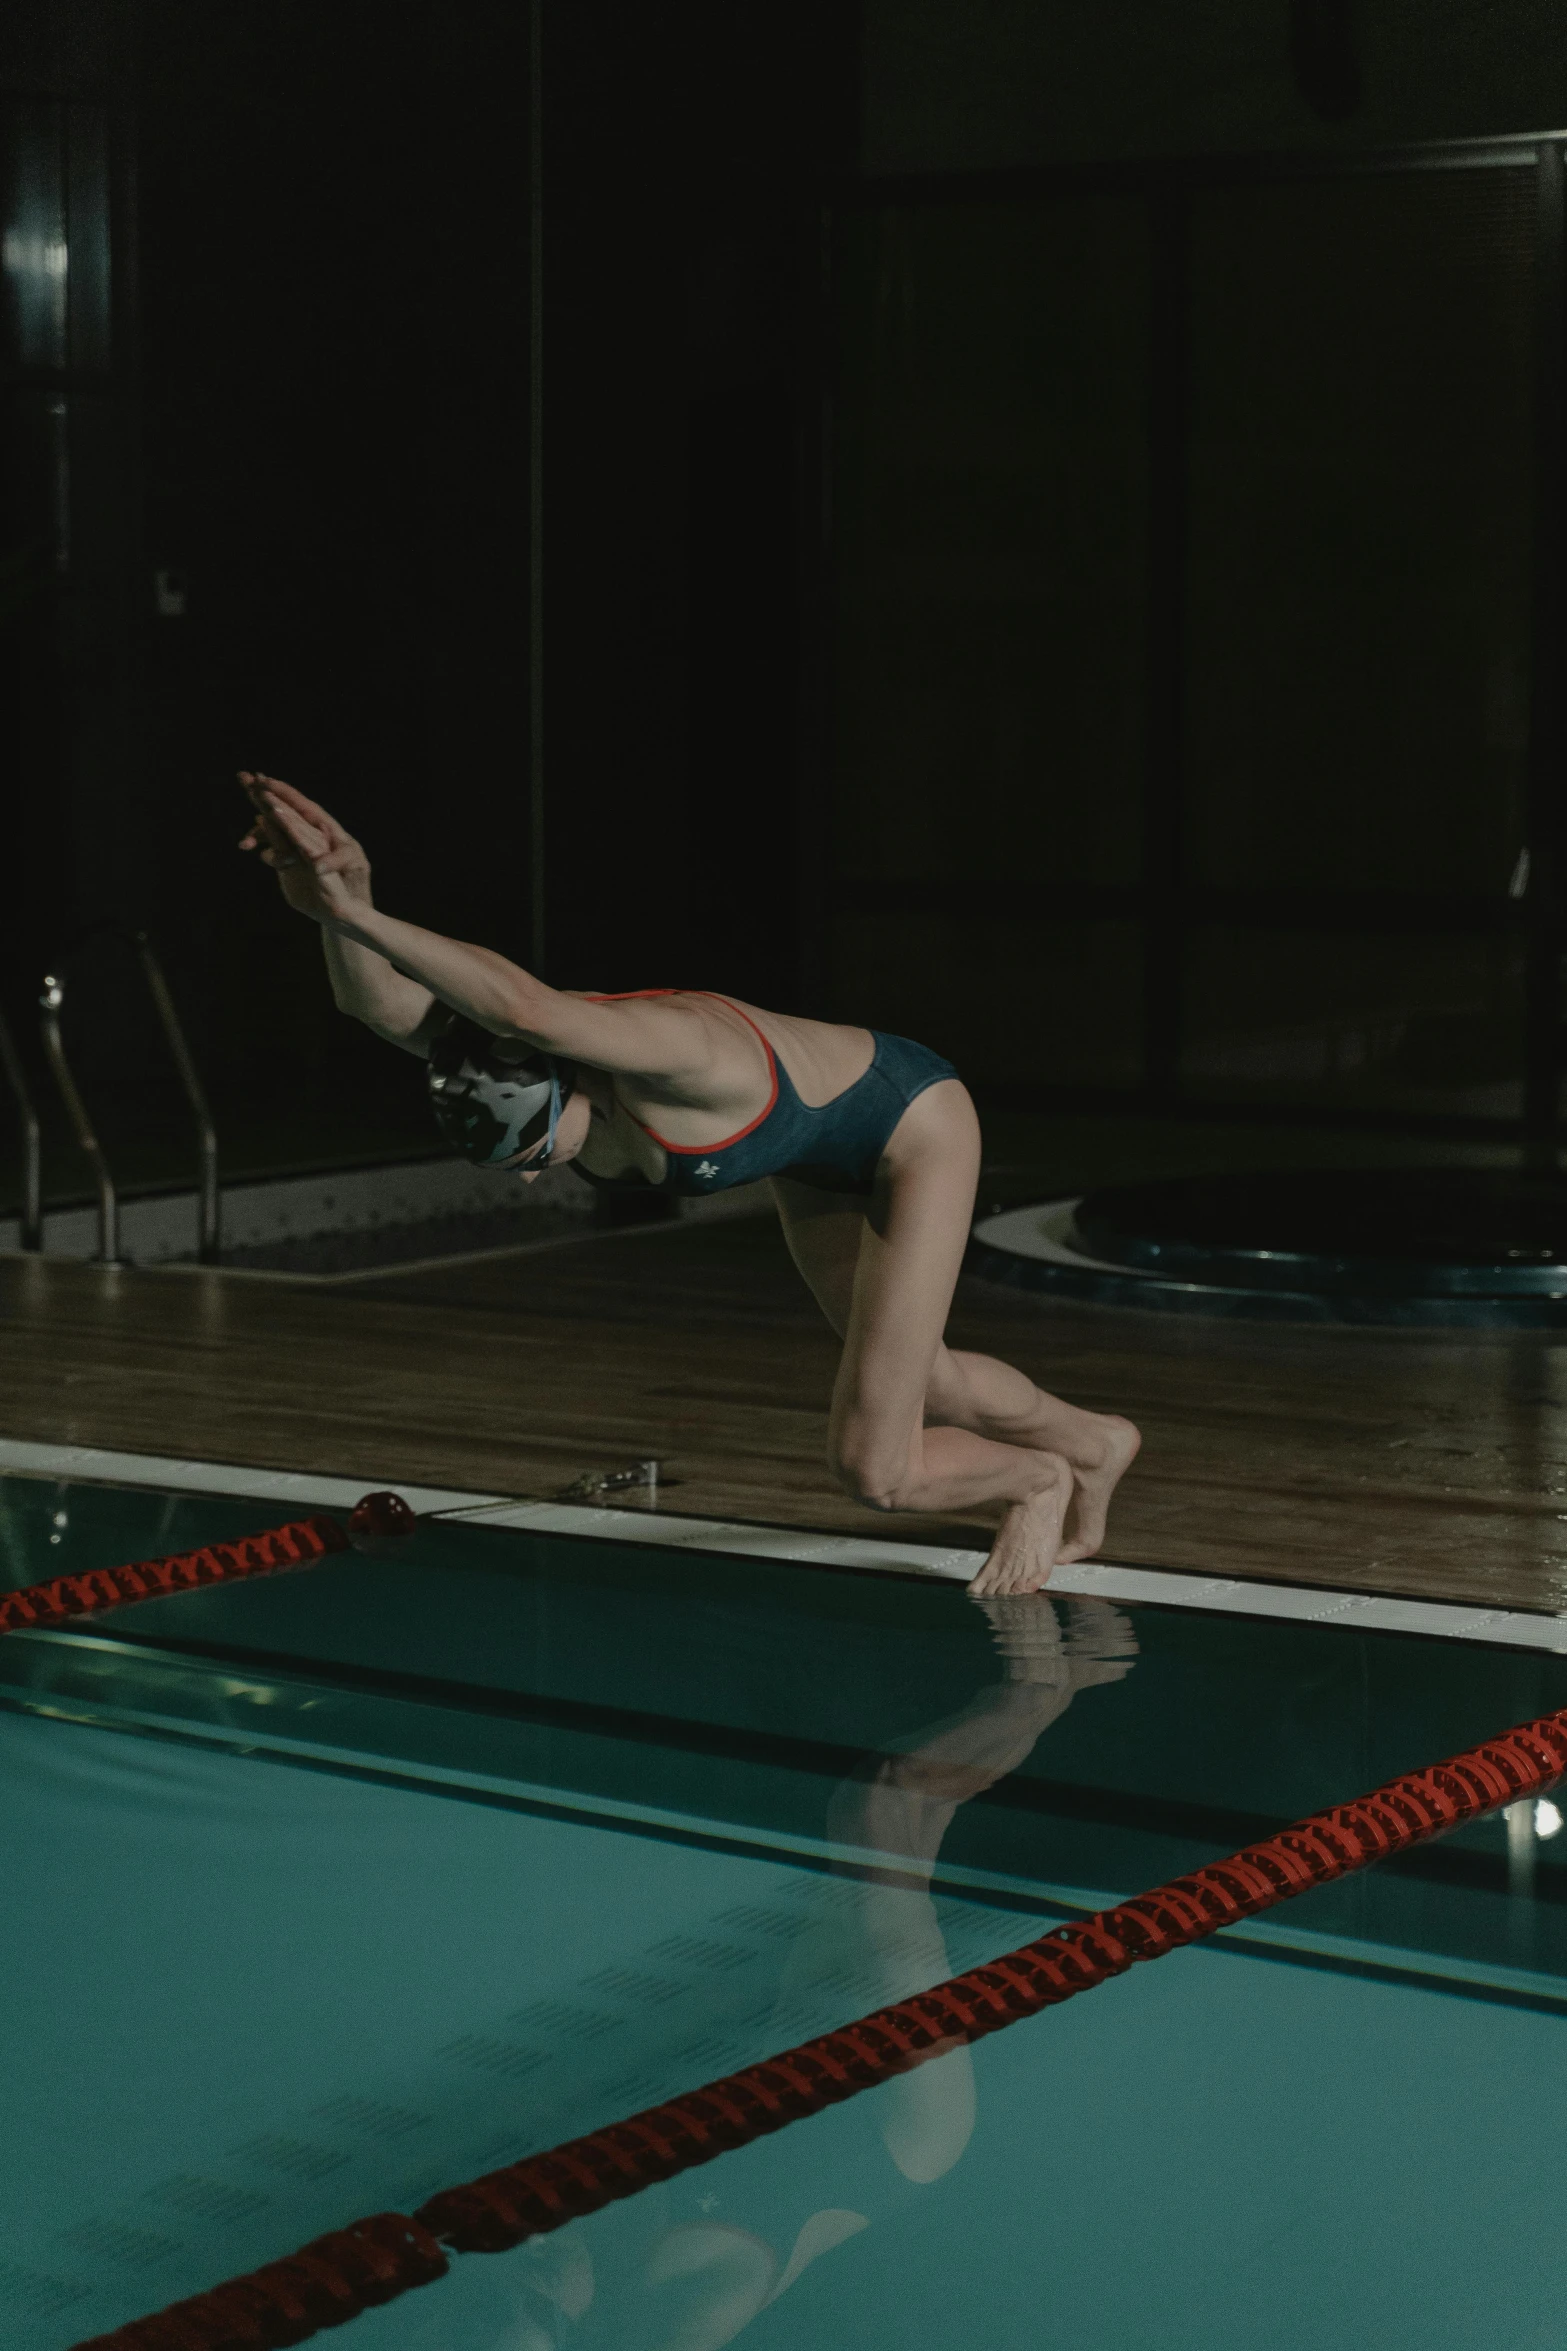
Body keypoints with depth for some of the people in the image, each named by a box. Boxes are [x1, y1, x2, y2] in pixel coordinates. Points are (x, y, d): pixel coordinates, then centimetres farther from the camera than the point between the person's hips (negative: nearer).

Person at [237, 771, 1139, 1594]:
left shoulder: (668, 1053, -44)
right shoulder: (525, 1057, -22)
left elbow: (524, 1002, -66)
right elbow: (383, 1004, -39)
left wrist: (359, 913, -71)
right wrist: (340, 913, -59)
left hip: (913, 1127, -8)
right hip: (818, 1163, 8)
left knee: (876, 1470, -7)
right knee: (922, 1381, 26)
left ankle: (1042, 1478, 24)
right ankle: (1094, 1440, 54)